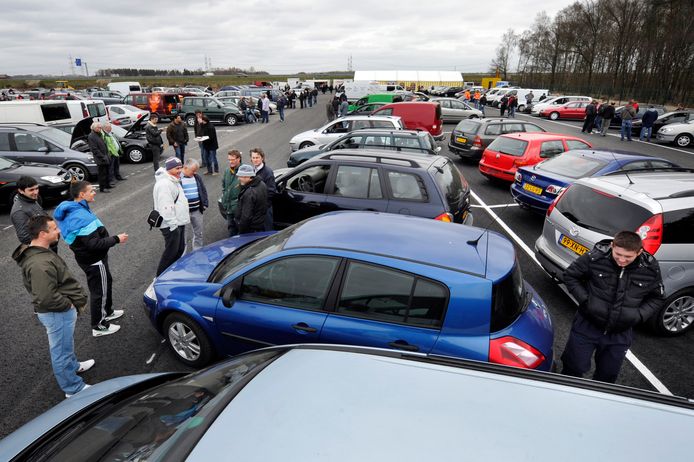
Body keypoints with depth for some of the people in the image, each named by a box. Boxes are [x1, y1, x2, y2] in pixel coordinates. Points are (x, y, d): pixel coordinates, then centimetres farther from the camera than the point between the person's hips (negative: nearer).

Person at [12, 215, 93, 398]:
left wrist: (77, 297, 8)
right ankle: (74, 389, 25)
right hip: (57, 313, -10)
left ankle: (73, 366, 54)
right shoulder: (40, 264, -32)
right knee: (61, 351, 8)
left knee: (65, 345, 31)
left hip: (61, 309, 10)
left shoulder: (40, 252, 2)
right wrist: (69, 304, -18)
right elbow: (46, 298, -34)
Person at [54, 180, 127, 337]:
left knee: (106, 283, 26)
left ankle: (107, 312, 45)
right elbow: (94, 244, -31)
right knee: (100, 291, 4)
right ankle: (98, 326, 19)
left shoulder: (74, 211, 4)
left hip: (88, 257, 10)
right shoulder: (81, 217, -29)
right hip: (94, 261, -10)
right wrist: (116, 239, -22)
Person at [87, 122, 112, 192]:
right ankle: (102, 188, 1)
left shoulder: (99, 135, 15)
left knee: (106, 172, 18)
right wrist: (102, 157, -20)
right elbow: (94, 149, -19)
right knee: (102, 173, -5)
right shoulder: (91, 137, -14)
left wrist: (107, 155, 15)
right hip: (100, 159, -9)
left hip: (105, 157, 9)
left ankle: (107, 184, 31)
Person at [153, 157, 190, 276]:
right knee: (171, 252, -1)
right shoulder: (164, 184, -21)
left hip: (179, 222, 10)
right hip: (171, 225, -10)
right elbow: (166, 206, -26)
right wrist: (173, 224, -24)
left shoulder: (174, 180, 13)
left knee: (180, 249, 18)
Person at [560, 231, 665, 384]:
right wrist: (585, 300, -13)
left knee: (608, 374, 17)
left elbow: (656, 298, 7)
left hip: (620, 334, 2)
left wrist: (639, 315, -9)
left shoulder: (651, 269, -10)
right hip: (587, 325, -2)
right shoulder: (594, 257, -18)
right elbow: (570, 276, -3)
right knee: (575, 367, 7)